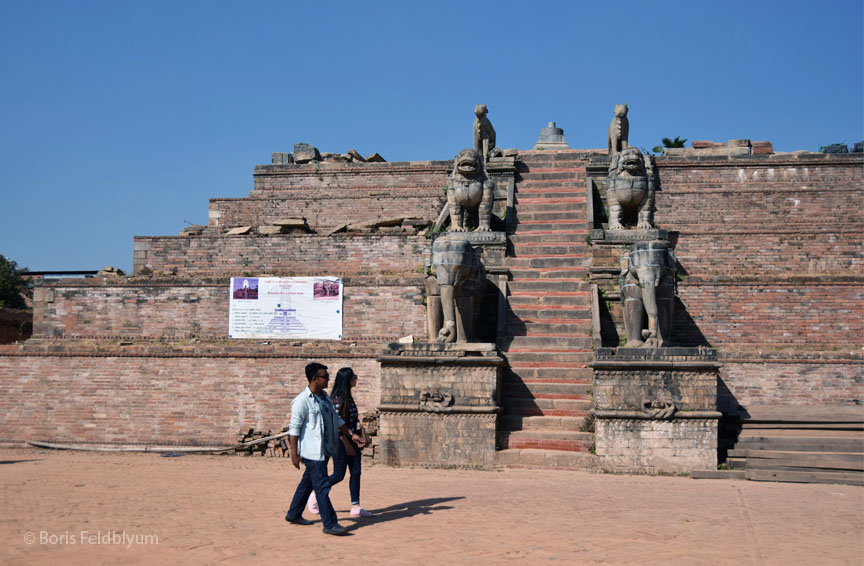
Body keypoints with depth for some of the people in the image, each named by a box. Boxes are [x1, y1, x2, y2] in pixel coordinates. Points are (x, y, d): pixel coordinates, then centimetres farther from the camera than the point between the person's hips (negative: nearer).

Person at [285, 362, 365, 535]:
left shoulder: (325, 397, 12)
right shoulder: (302, 401, -14)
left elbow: (336, 420, 22)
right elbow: (294, 428, -14)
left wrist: (351, 434, 16)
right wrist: (294, 454, -15)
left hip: (325, 449, 9)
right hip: (312, 451, -9)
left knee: (308, 482, 18)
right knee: (322, 487, -8)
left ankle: (293, 514, 32)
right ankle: (330, 524, -5)